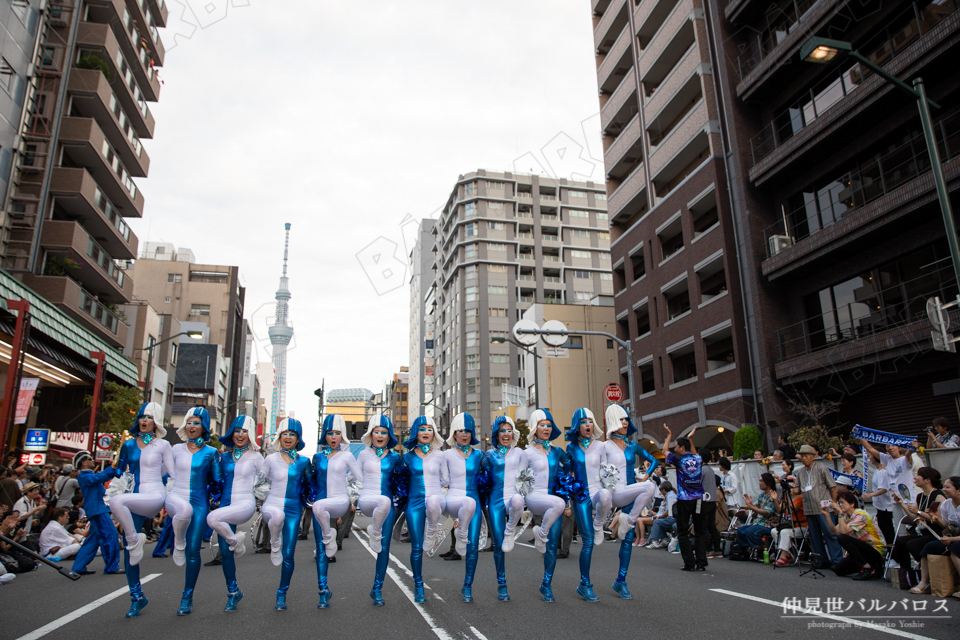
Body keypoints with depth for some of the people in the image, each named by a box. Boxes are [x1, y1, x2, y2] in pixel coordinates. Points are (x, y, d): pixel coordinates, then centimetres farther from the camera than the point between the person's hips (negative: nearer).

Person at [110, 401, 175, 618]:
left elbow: (172, 474, 3)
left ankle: (136, 540, -13)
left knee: (117, 501, -34)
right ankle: (137, 596, 17)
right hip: (132, 499, 5)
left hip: (155, 496, -5)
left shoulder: (163, 445, 2)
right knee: (129, 551, 3)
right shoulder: (129, 445, 12)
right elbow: (119, 471, 23)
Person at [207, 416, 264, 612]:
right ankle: (233, 591, 22)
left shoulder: (255, 456, -1)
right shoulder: (225, 457, 11)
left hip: (245, 504, -5)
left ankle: (236, 541, -6)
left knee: (213, 518, -32)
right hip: (226, 504, 5)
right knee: (225, 552, 4)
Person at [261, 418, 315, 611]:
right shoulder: (271, 459, 2)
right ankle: (274, 544, -12)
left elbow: (310, 485, 14)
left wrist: (307, 499, 3)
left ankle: (282, 595, 19)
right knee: (278, 515, -41)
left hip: (293, 509, 2)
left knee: (288, 556, 0)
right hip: (272, 505, -1)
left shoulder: (304, 461, 4)